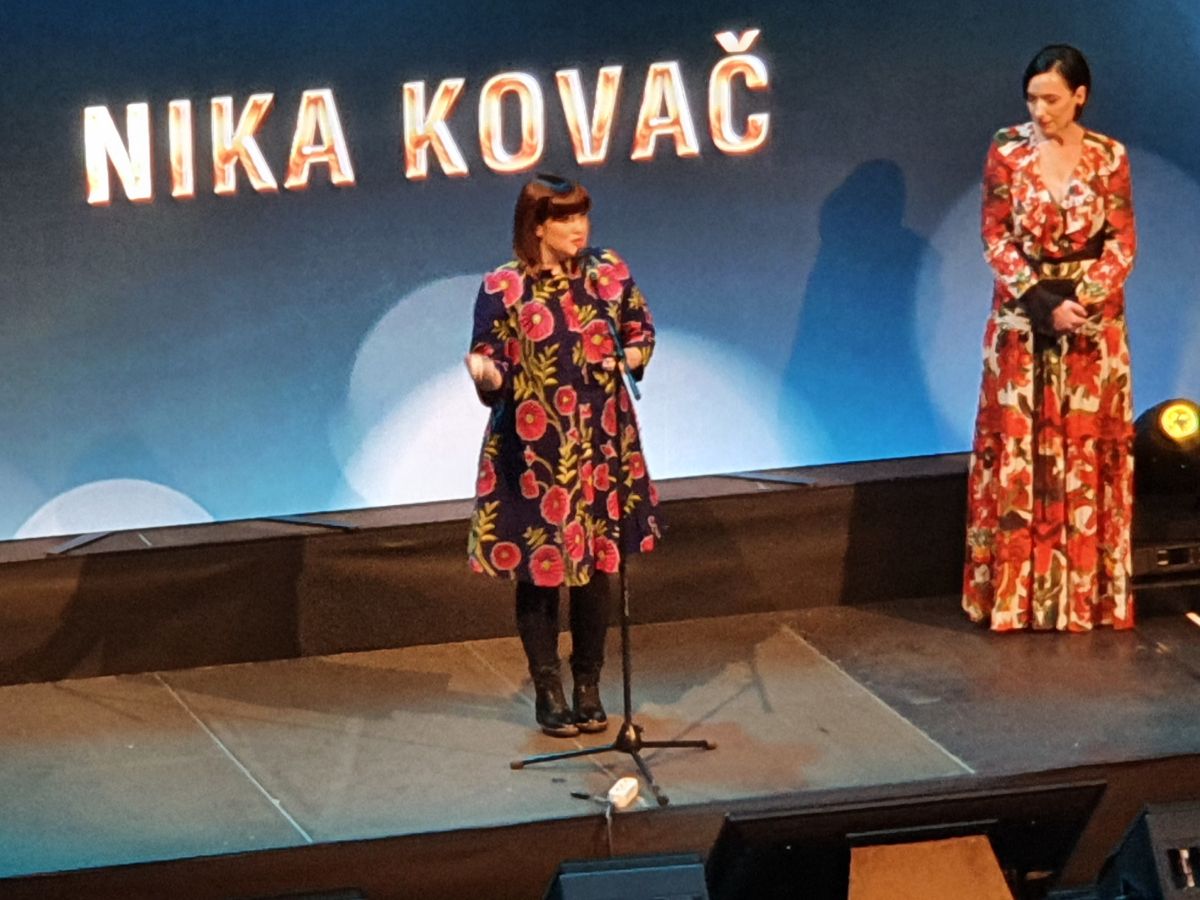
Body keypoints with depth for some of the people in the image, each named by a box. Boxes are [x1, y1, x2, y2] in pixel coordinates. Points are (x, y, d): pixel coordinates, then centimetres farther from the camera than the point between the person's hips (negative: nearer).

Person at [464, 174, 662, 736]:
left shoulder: (610, 275, 0)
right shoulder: (503, 289, -10)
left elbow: (641, 331, 14)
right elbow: (492, 373, -8)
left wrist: (633, 356, -8)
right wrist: (485, 374, -31)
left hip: (600, 444, 3)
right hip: (533, 452, -3)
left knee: (596, 566, 9)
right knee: (538, 570, 3)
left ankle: (588, 688, 23)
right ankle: (548, 693, 16)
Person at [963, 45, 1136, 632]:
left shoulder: (1110, 158, -2)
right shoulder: (1006, 153, -3)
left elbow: (1123, 243, -2)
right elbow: (996, 238, -4)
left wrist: (1082, 300, -16)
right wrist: (1043, 302, -15)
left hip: (1093, 321, 0)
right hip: (1023, 319, 0)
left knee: (1087, 453, 3)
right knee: (1019, 452, 0)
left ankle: (1087, 593, 8)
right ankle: (1017, 593, 4)